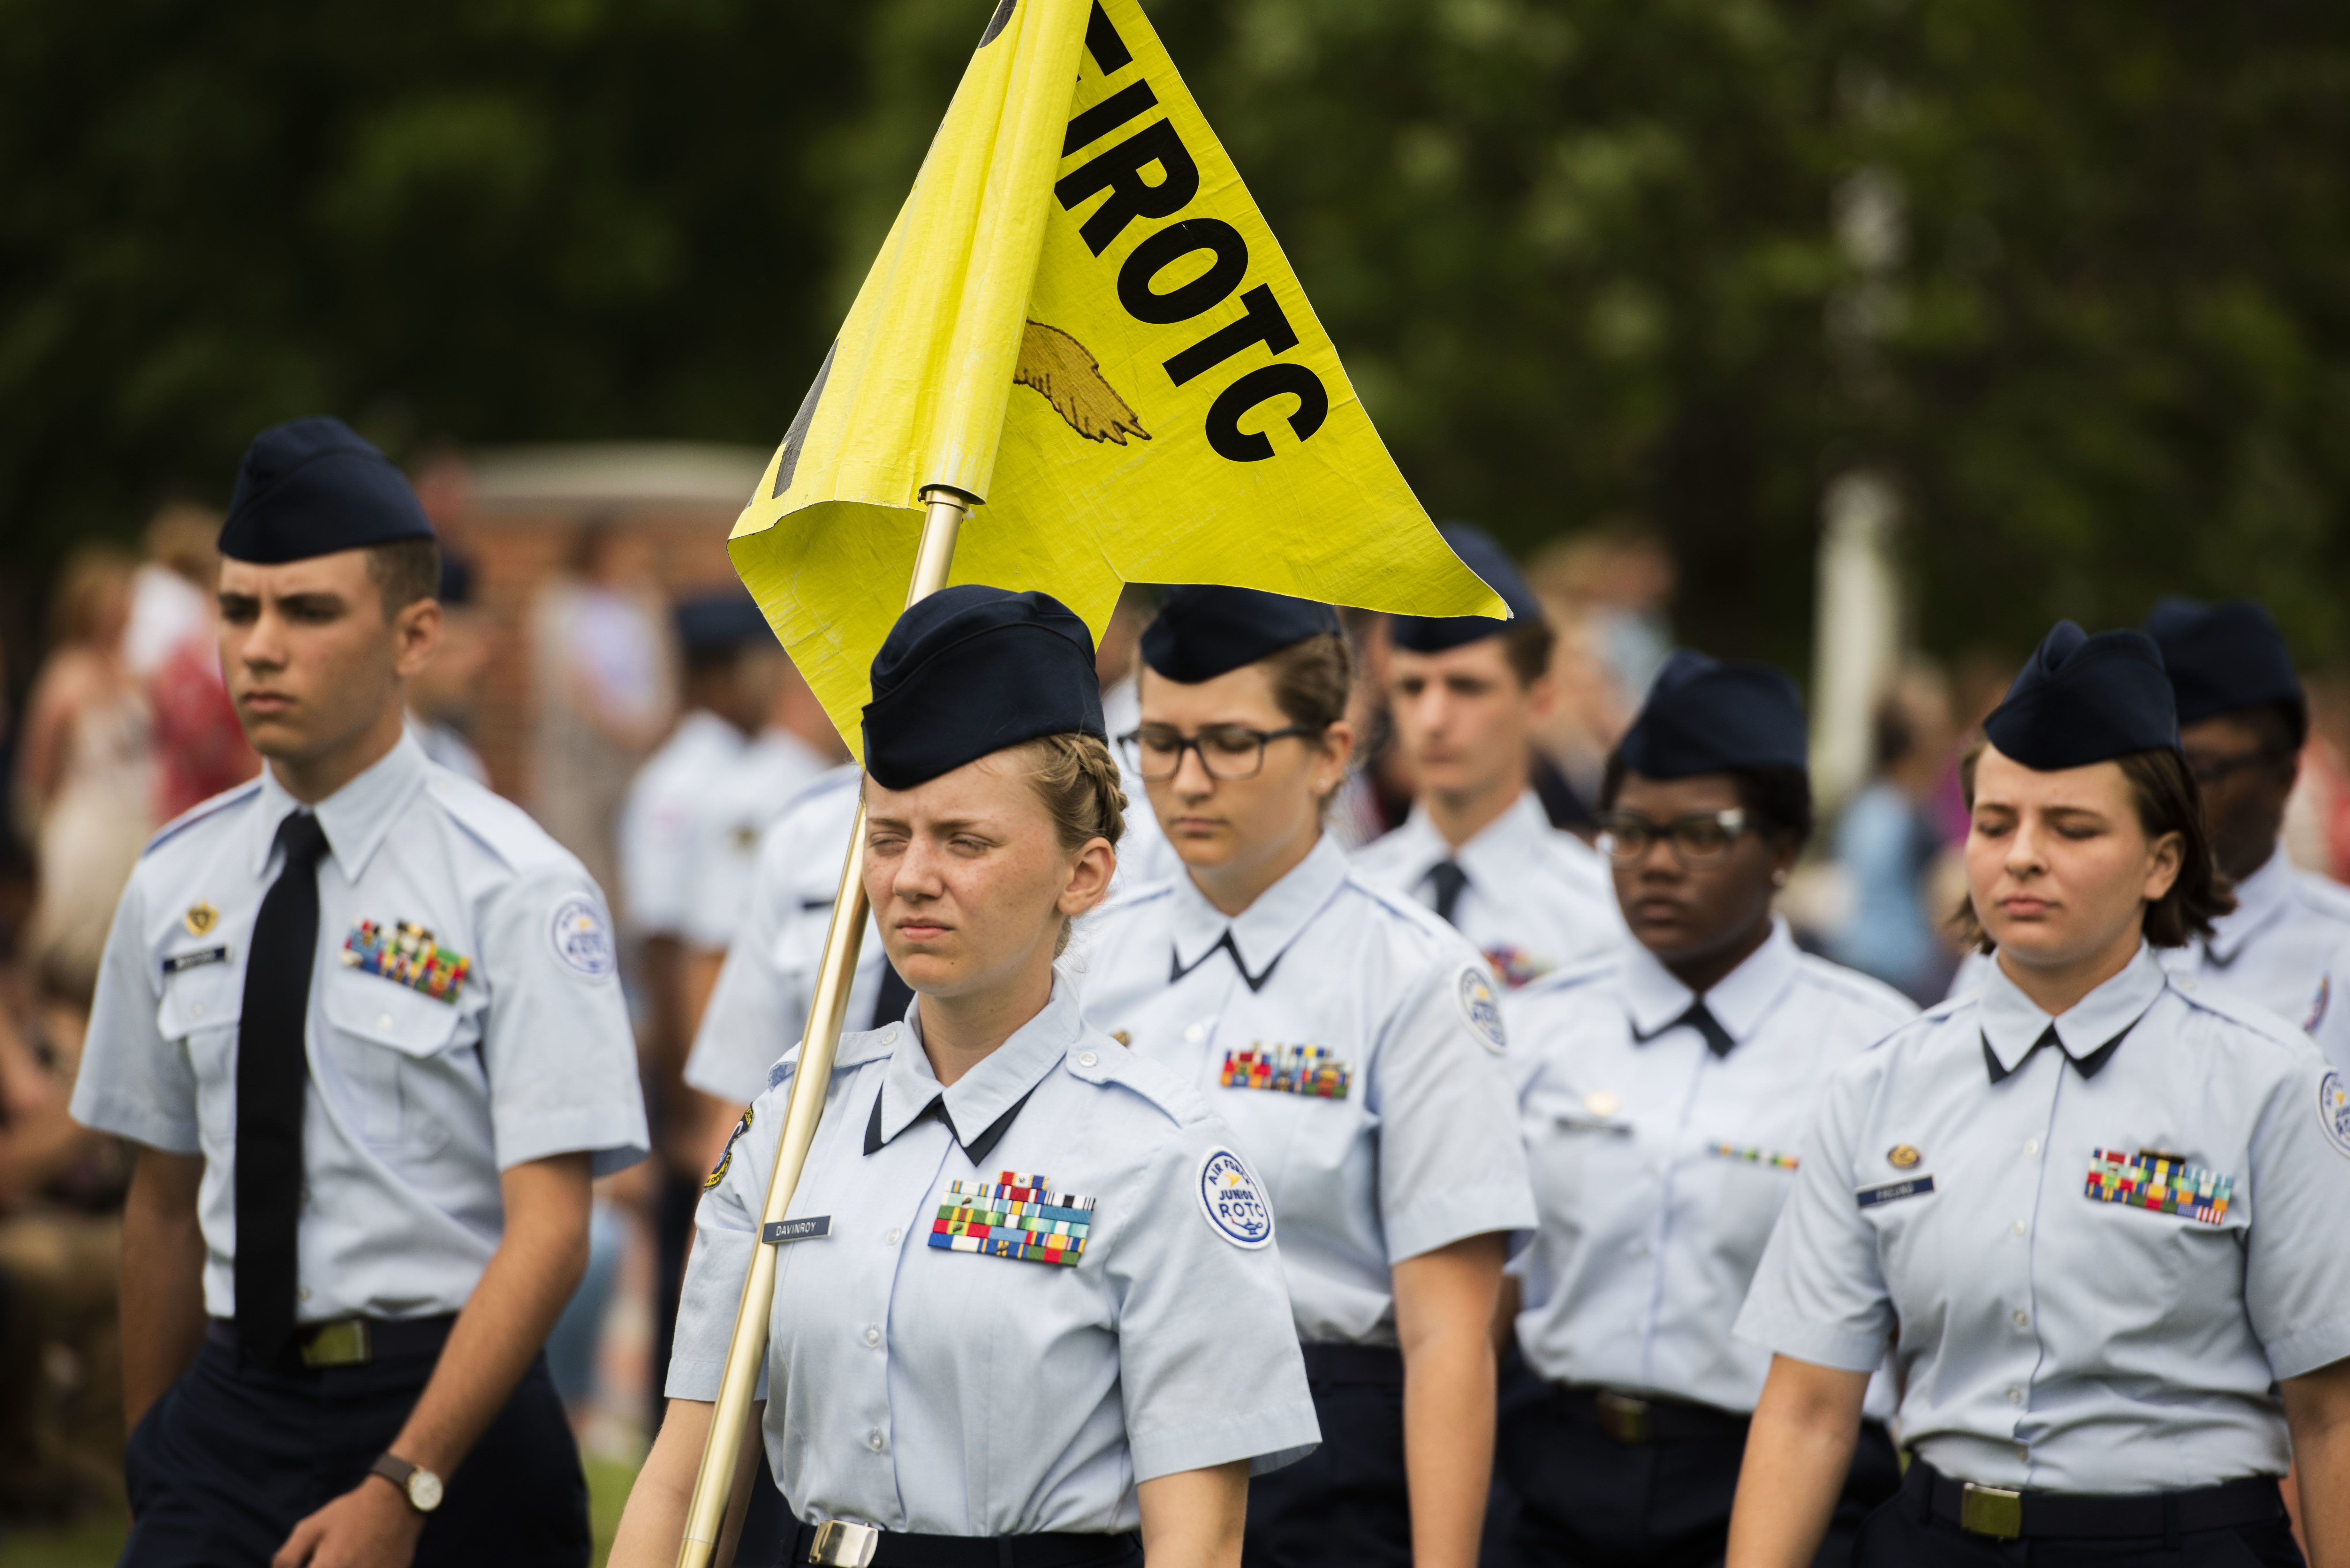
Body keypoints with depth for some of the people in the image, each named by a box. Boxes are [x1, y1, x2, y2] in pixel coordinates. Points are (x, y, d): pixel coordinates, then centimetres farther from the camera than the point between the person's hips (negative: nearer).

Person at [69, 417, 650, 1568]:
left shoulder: (516, 891, -7)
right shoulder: (176, 885, 8)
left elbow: (548, 1232, -13)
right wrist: (150, 1454, 15)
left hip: (441, 1406, -3)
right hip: (227, 1413, 4)